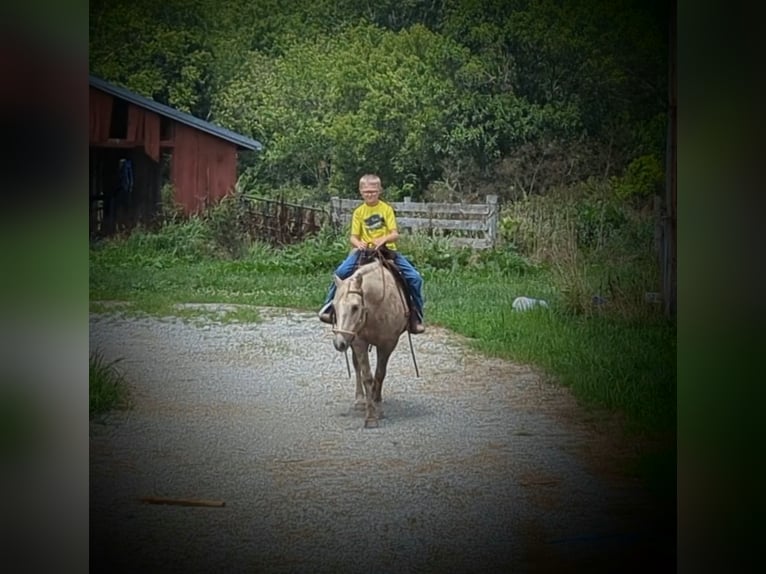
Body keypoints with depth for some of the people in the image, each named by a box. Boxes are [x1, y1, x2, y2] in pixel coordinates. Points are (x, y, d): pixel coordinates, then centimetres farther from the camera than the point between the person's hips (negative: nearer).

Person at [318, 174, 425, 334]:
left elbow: (395, 234, -6)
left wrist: (384, 239, -28)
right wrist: (358, 243, -23)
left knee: (414, 277, -16)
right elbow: (353, 236, 2)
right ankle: (328, 307, -7)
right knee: (341, 272, -24)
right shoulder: (359, 212, 4)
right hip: (364, 251, 0)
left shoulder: (387, 209, 1)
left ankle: (417, 316, -2)